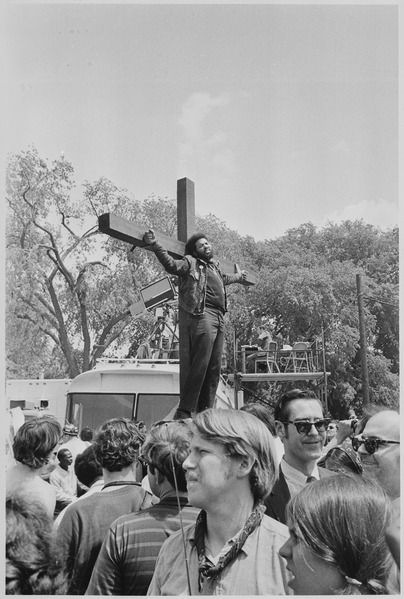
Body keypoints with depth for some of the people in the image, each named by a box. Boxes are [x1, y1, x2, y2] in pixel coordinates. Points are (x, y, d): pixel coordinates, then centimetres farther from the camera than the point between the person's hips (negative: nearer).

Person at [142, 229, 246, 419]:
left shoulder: (214, 265, 28)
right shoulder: (191, 263, 6)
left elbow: (223, 279, 49)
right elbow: (172, 265, -12)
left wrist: (238, 277, 67)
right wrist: (155, 246, -25)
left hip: (219, 318, 8)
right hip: (203, 316, -8)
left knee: (214, 368, 7)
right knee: (200, 365, -15)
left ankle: (205, 410, 14)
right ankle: (184, 411, -12)